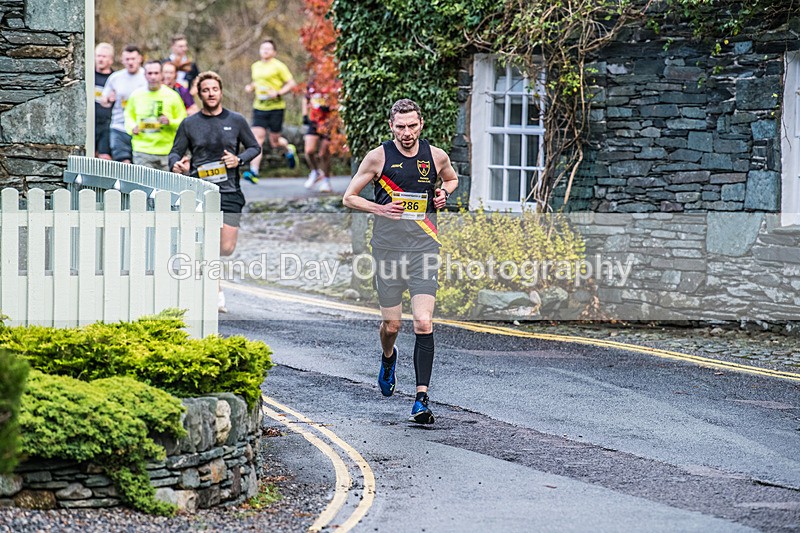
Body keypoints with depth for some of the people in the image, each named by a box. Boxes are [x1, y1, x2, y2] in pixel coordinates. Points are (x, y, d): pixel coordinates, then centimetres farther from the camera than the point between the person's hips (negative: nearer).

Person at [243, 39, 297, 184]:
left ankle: (289, 150, 41)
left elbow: (292, 83, -5)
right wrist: (250, 87, 9)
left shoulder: (278, 66, -5)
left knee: (274, 141, 5)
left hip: (276, 107, -4)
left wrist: (278, 93, -17)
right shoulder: (255, 66, 13)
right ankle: (254, 171, -18)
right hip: (259, 107, 4)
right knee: (257, 137, -11)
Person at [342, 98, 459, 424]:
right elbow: (349, 197, 4)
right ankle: (388, 359, 46)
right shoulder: (378, 157, -3)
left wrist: (443, 193, 3)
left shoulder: (436, 156, 3)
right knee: (391, 326, 9)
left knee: (423, 324, -12)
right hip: (388, 249, 0)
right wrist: (380, 209, -12)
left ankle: (421, 399, -13)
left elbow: (452, 179, 26)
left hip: (424, 249, 0)